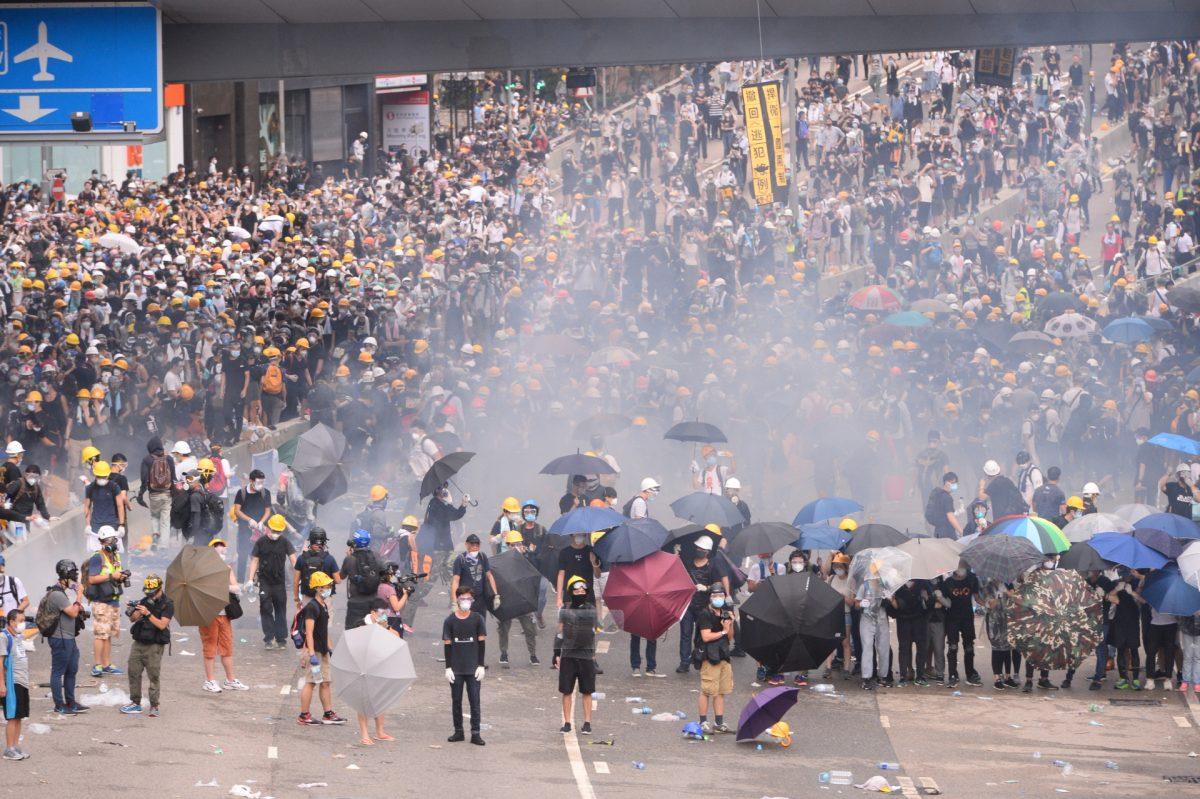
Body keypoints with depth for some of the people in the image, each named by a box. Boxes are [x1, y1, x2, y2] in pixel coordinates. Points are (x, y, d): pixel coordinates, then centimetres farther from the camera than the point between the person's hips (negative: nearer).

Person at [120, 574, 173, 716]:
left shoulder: (167, 604, -6)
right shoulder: (144, 601, 11)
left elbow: (162, 625, -14)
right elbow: (132, 619, 10)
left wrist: (148, 613, -21)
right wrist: (136, 612, -12)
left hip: (154, 646, -6)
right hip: (138, 644, 6)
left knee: (154, 676, -6)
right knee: (133, 673, 6)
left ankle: (154, 706, -2)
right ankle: (135, 703, 16)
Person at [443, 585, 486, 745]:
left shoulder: (477, 619, 0)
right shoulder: (450, 621, 1)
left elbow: (482, 643, 2)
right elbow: (447, 645, 3)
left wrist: (481, 666, -3)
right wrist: (448, 667, -2)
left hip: (473, 668, -1)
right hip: (456, 669, 1)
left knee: (475, 700, -3)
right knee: (456, 700, 6)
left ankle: (475, 733, 0)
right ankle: (458, 731, 15)